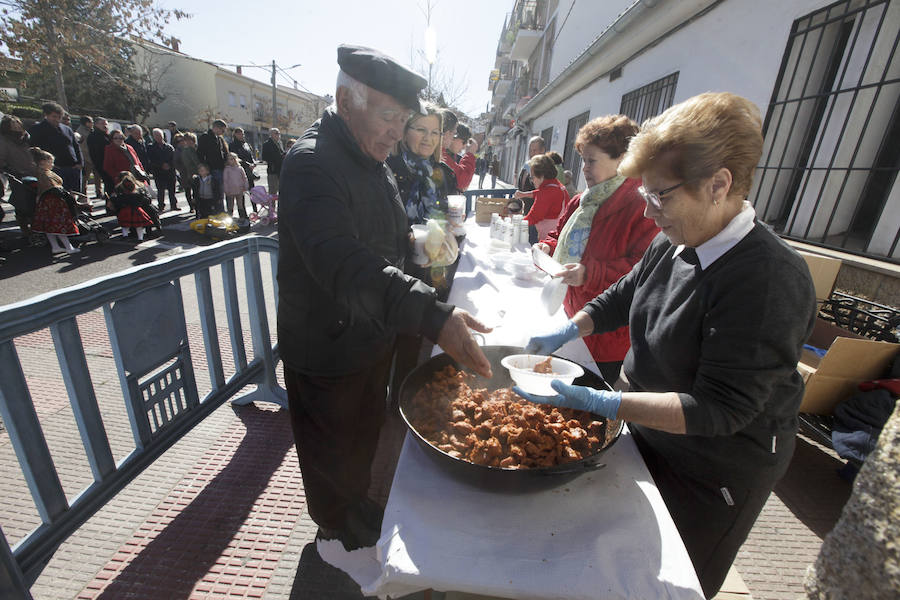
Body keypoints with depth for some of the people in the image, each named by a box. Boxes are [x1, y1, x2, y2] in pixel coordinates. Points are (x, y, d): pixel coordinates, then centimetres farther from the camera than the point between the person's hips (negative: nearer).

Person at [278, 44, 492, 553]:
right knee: (334, 454, 17)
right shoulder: (312, 163, -24)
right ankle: (337, 530, 47)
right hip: (328, 349, -8)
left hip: (374, 335, 9)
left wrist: (411, 242, 2)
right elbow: (343, 263, -42)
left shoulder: (374, 162, 7)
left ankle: (359, 506, 57)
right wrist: (431, 315, -51)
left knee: (366, 434, 29)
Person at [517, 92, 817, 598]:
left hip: (715, 472, -6)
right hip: (651, 432, 7)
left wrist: (597, 402, -37)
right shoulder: (675, 246, -8)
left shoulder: (769, 282, -32)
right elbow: (623, 296, 7)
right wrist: (565, 335, -6)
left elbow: (719, 410, -32)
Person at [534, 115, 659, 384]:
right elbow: (560, 233, 25)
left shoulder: (641, 206, -16)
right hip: (568, 314, 8)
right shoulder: (582, 201, 10)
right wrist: (547, 247, 3)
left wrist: (589, 274, -29)